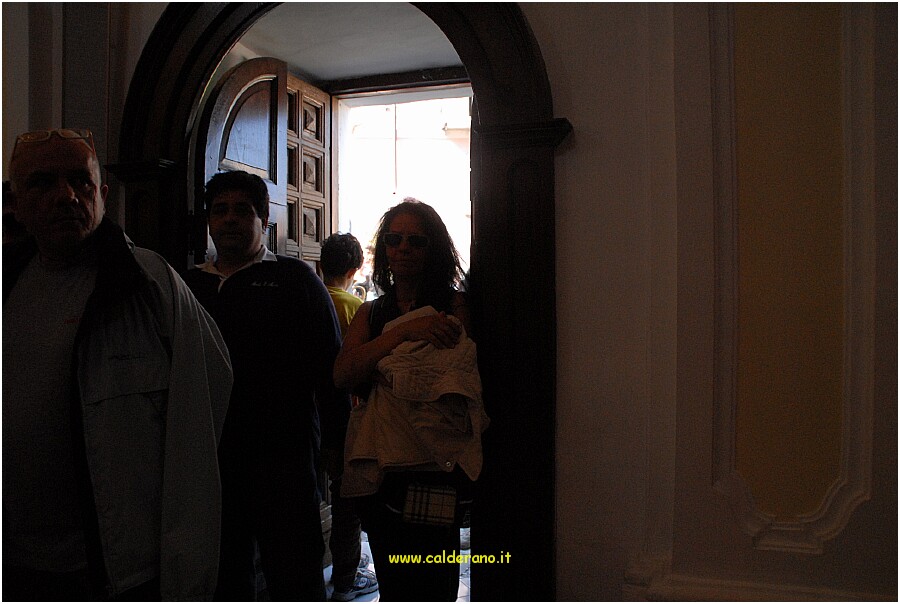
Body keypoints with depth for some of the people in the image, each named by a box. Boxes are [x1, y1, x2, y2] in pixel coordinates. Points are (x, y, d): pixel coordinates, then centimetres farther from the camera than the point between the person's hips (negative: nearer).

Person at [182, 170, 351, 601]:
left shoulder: (294, 279, 3)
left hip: (283, 456, -4)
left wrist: (336, 438, -8)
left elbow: (330, 363, -1)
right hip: (209, 456, 4)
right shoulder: (190, 284, 14)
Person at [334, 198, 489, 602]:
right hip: (377, 473, 5)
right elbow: (341, 374, -5)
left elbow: (457, 393, -9)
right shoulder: (370, 314, 13)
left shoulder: (455, 306, -4)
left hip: (432, 472, -5)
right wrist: (403, 333, -17)